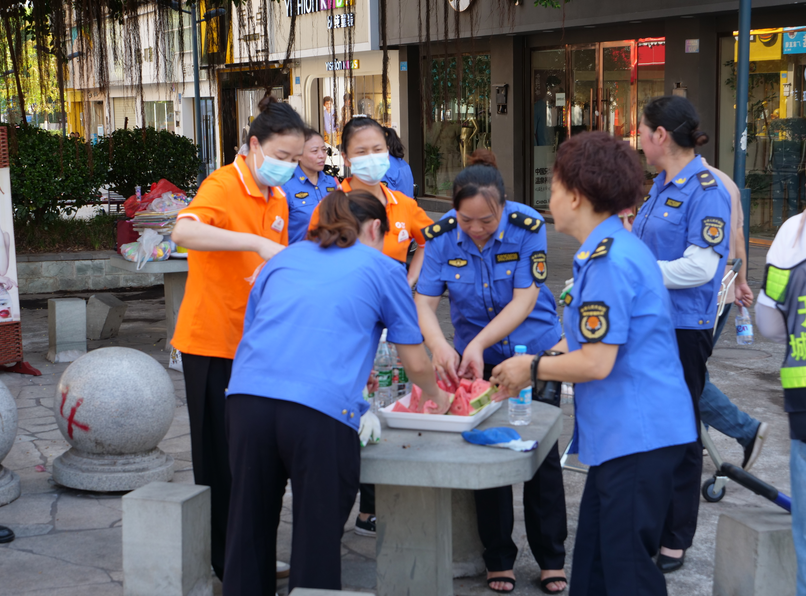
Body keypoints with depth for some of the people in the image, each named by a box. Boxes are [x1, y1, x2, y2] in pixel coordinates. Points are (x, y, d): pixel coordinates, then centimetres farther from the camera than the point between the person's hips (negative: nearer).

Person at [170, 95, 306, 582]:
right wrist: (257, 243, -39)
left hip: (253, 341, 7)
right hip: (212, 340, -7)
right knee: (220, 454, 2)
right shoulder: (223, 185, -14)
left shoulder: (278, 199, 10)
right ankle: (226, 562, 13)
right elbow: (184, 232, -34)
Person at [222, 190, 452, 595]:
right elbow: (416, 364, 18)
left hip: (246, 398, 4)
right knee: (317, 542, 7)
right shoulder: (382, 269, 15)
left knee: (249, 532, 16)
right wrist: (436, 396, 40)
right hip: (320, 410, -4)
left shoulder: (283, 259, 26)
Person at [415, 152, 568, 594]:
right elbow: (424, 302, -17)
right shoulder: (441, 236, -15)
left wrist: (479, 343, -35)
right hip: (475, 357, 2)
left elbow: (524, 300, -24)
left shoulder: (527, 226, -22)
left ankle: (551, 558, 20)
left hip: (535, 348, -2)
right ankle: (498, 559, 22)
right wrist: (439, 347, -38)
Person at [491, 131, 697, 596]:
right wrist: (534, 363, 14)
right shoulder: (614, 248, 14)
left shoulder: (609, 261, -20)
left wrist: (533, 368, -5)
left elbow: (596, 362, -21)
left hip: (638, 434, -10)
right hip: (623, 434, 10)